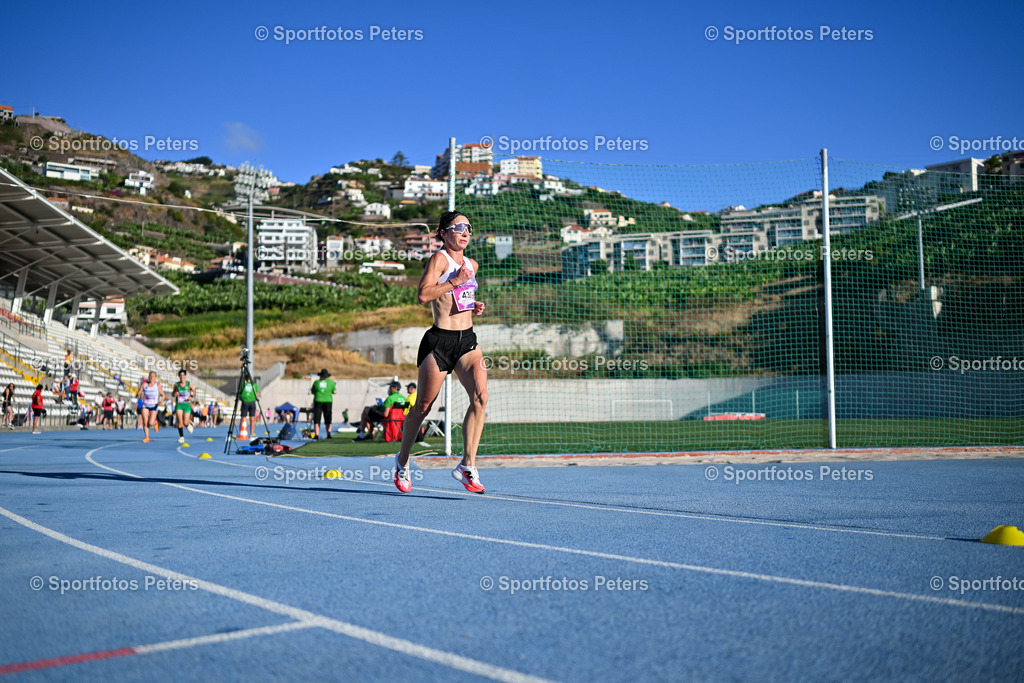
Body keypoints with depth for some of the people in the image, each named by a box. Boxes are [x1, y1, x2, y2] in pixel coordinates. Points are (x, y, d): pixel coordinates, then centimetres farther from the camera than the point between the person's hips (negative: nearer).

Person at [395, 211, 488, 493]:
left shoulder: (472, 264, 17)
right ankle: (403, 460, 27)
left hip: (467, 340, 6)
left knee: (480, 396, -15)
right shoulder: (440, 258, -6)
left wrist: (474, 306, 13)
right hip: (439, 341, -6)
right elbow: (423, 295, -18)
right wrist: (455, 281, -18)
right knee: (423, 405, 5)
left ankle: (467, 466, -12)